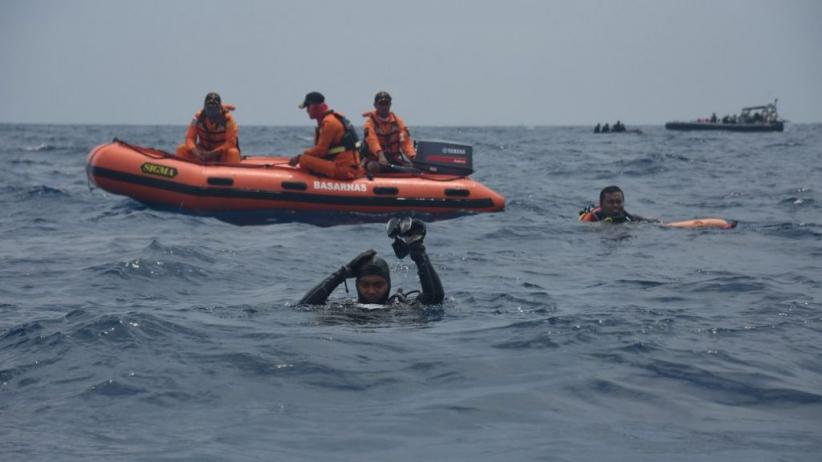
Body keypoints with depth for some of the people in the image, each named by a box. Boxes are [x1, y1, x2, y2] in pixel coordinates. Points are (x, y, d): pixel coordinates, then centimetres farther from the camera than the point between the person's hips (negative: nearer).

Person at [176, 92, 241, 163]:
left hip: (223, 153, -3)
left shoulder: (228, 119, -19)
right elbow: (190, 138, -9)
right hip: (203, 150, 3)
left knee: (233, 152, -37)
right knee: (181, 149, -16)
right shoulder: (198, 117, -10)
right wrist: (195, 151, -31)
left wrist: (213, 153, -33)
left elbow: (231, 143, -24)